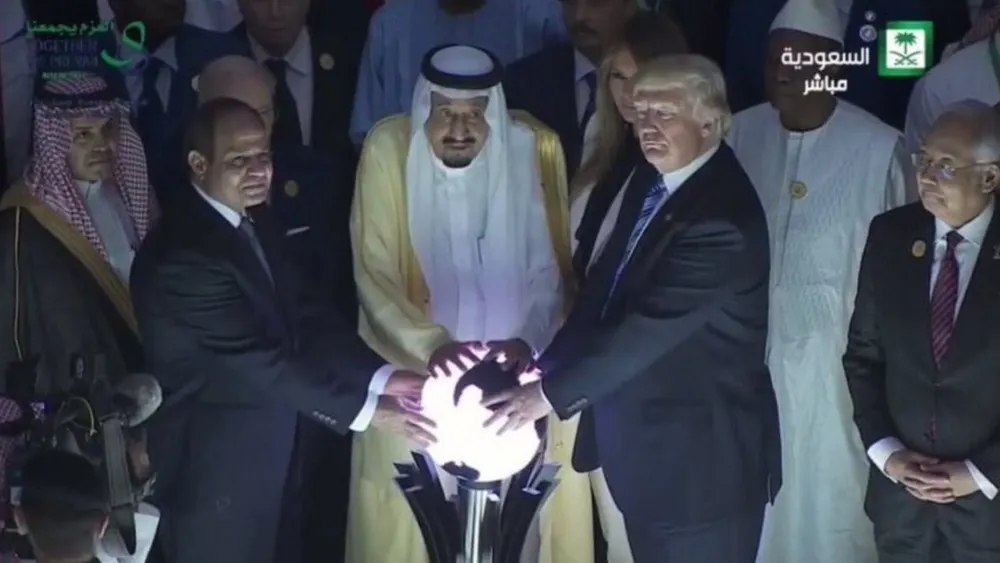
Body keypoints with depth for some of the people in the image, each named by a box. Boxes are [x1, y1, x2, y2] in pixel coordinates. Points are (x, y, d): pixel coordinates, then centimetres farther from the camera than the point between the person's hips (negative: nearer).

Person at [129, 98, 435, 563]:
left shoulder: (253, 222, 3)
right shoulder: (180, 257, -27)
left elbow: (306, 316, -1)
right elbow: (261, 362, -28)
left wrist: (380, 376, -14)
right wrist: (365, 409, -28)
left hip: (270, 455, 9)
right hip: (215, 471, -8)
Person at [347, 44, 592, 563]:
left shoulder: (532, 149, -8)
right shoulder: (389, 149, -11)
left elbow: (549, 269, -6)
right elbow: (374, 276, -13)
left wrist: (527, 342, -24)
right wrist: (431, 347, -28)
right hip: (415, 374, 0)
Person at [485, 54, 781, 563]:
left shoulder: (722, 219, -24)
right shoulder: (651, 180, 4)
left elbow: (651, 325, -27)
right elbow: (605, 285, 6)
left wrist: (550, 393, -23)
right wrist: (546, 365, -6)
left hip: (699, 459, -8)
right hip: (646, 448, 8)